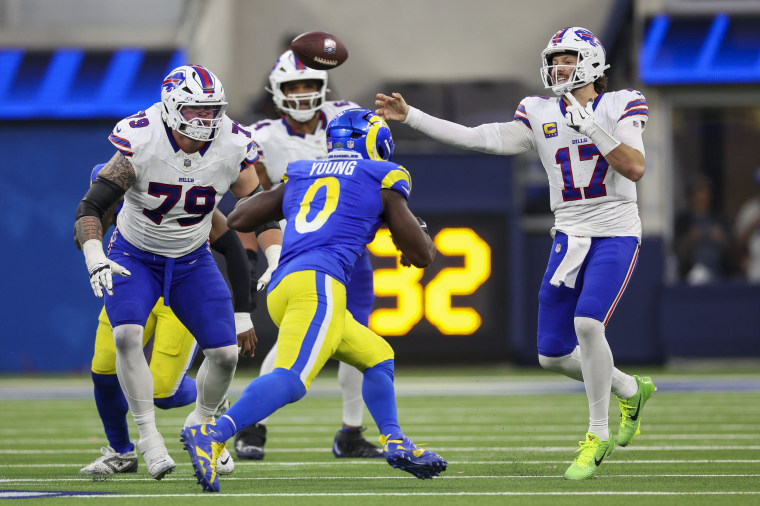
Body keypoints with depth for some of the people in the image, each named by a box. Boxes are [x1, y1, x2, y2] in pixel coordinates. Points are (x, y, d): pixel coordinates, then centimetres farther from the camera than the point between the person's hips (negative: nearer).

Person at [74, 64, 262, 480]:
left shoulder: (232, 149, -16)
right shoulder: (140, 144, -26)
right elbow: (91, 207, -26)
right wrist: (94, 258, -42)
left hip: (192, 260, 3)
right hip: (134, 256, -3)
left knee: (225, 353, -5)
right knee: (127, 337, -28)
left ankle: (199, 427, 25)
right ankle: (148, 437, -15)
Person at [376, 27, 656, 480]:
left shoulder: (620, 107, -4)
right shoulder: (541, 115, 6)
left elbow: (636, 168, -17)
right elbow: (476, 139, 2)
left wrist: (591, 129, -25)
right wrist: (410, 116, -2)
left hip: (616, 234, -5)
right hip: (570, 236, 5)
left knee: (587, 323, -28)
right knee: (553, 355, 3)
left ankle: (598, 435, -12)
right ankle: (630, 392, 30)